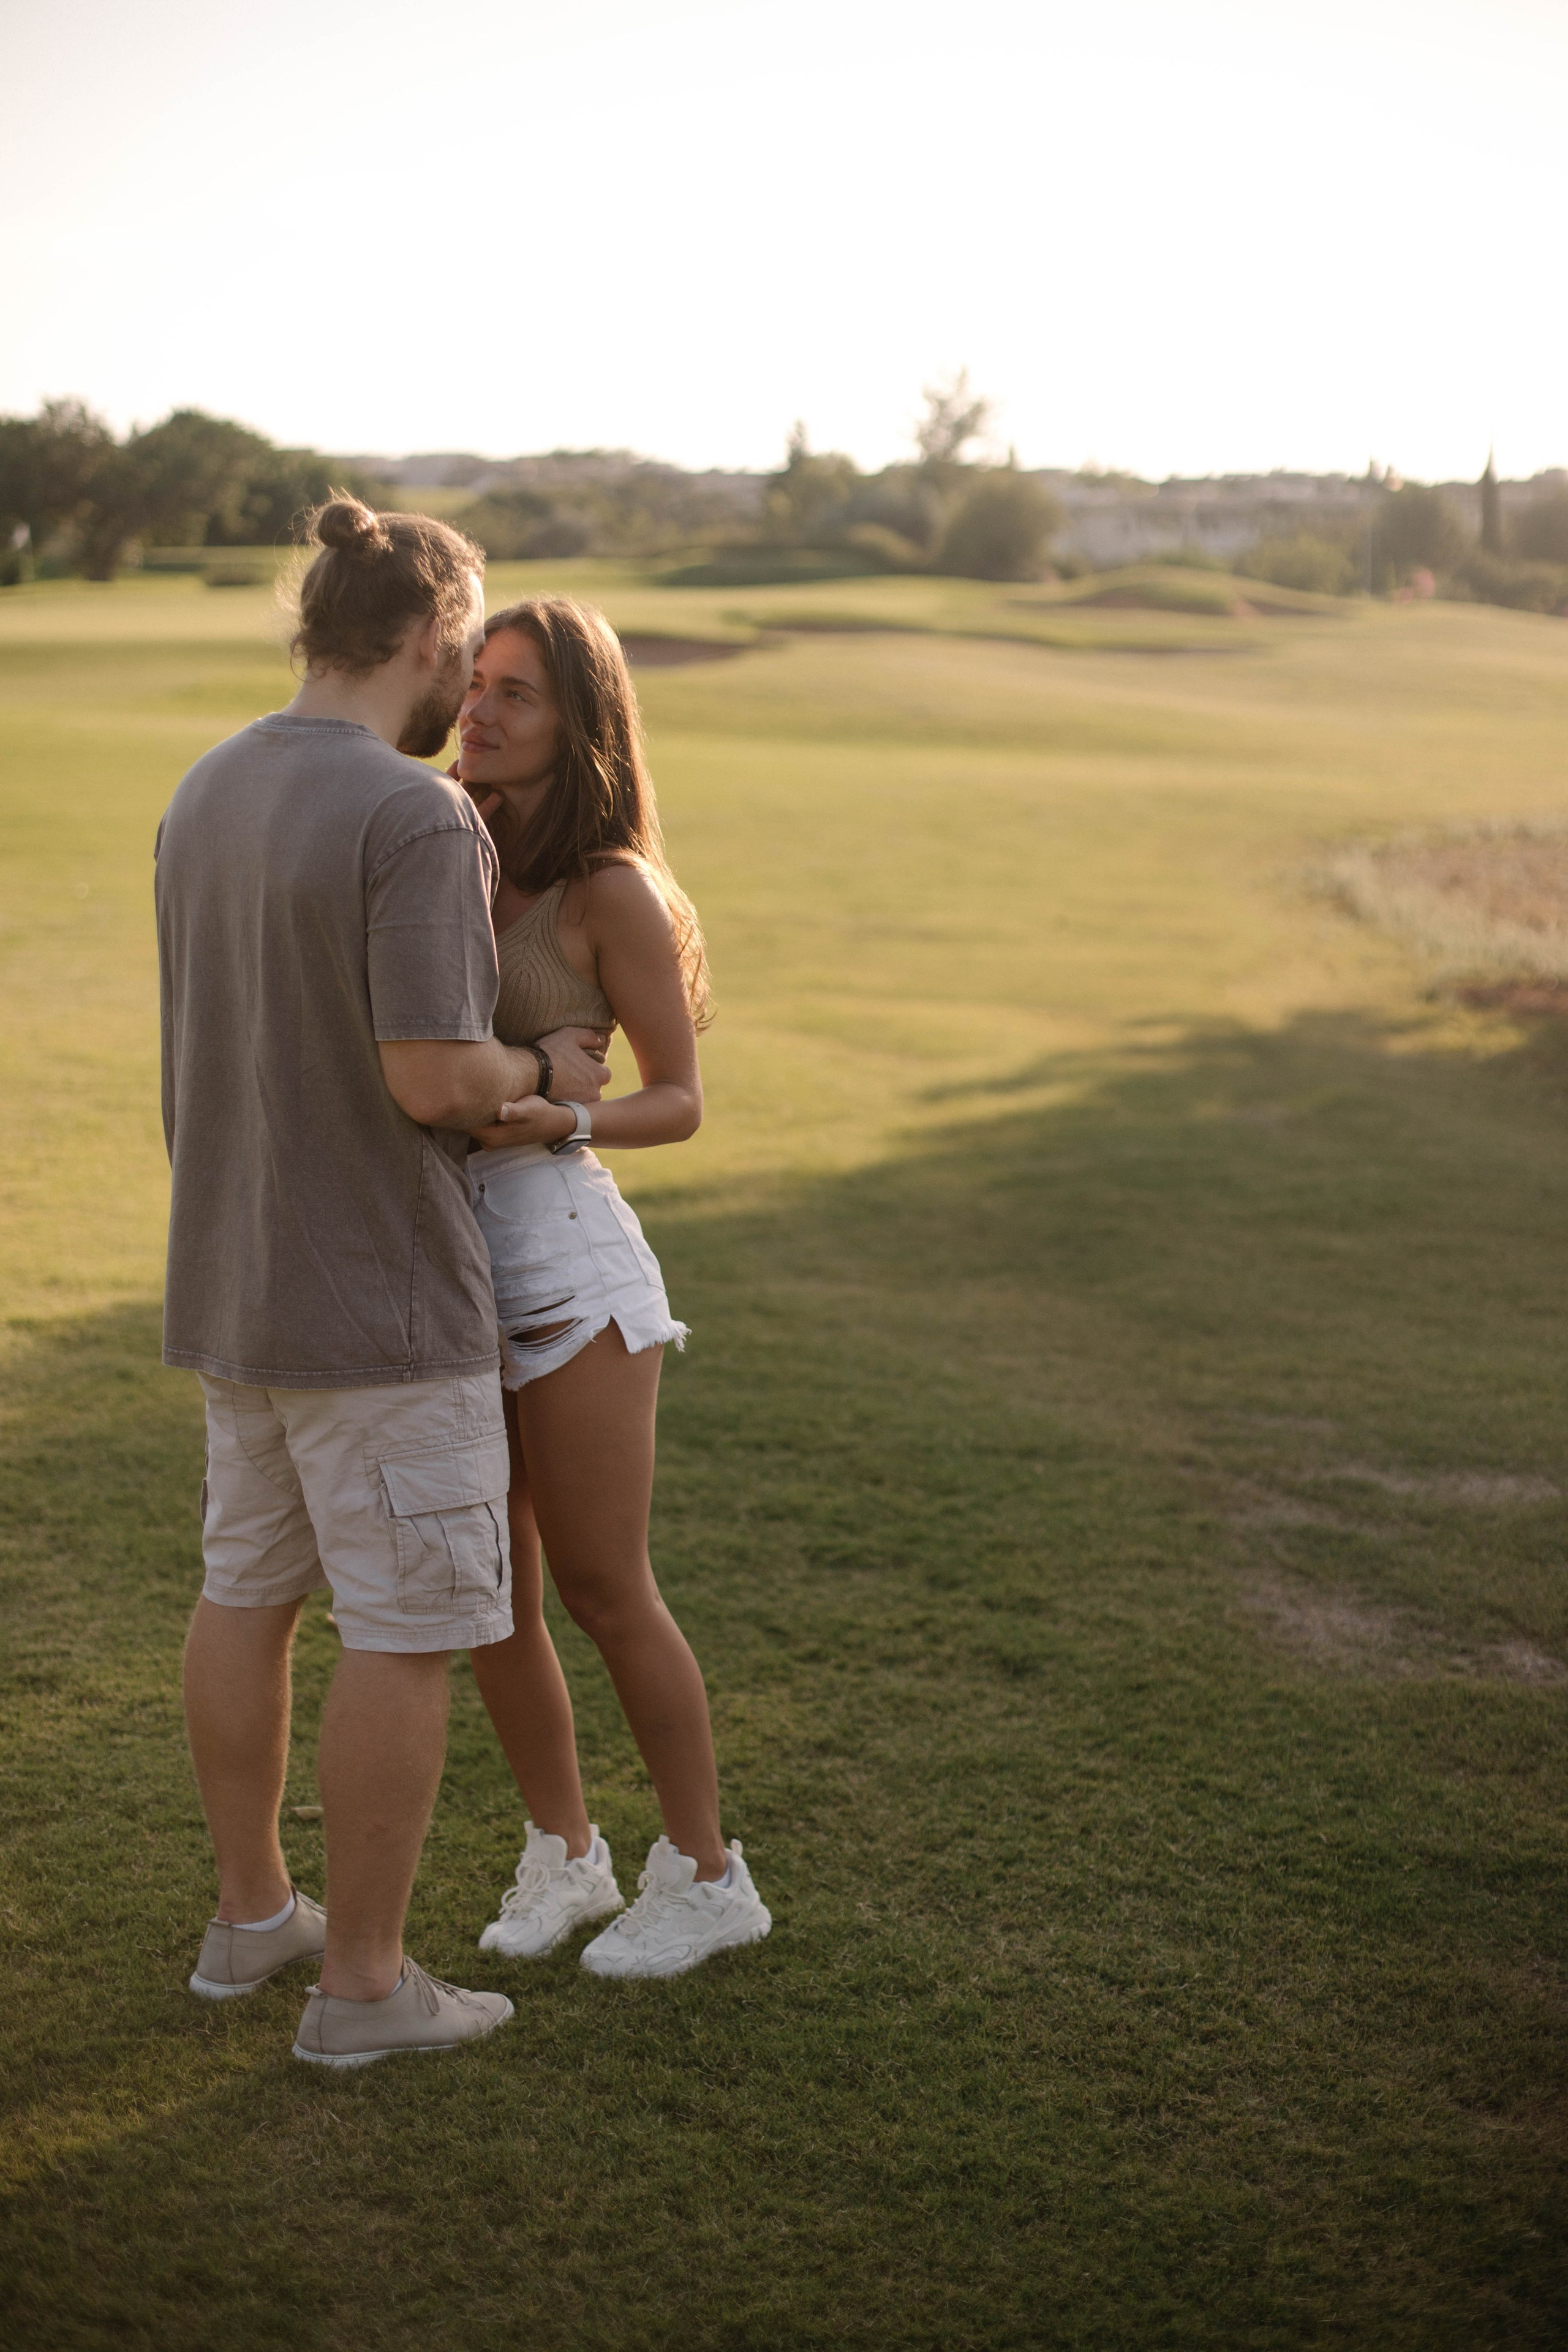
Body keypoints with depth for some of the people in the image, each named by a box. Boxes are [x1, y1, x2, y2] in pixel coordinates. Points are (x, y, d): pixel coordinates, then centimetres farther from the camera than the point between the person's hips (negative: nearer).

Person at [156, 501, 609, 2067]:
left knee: (251, 1586, 18)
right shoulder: (418, 820, -21)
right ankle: (363, 1982, 13)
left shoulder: (207, 796, 7)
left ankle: (251, 1911, 33)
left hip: (237, 1276, 9)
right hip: (381, 1297, -9)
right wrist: (538, 1070, -4)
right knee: (408, 1631, 3)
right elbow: (434, 1079, -26)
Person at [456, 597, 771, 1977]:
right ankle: (564, 1856, 31)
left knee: (600, 1590, 2)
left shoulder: (611, 890, -9)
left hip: (563, 1256, -6)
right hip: (447, 1257, 6)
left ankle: (707, 1876, 20)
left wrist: (563, 1124, -23)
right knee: (489, 1598, 11)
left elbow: (681, 1101, -6)